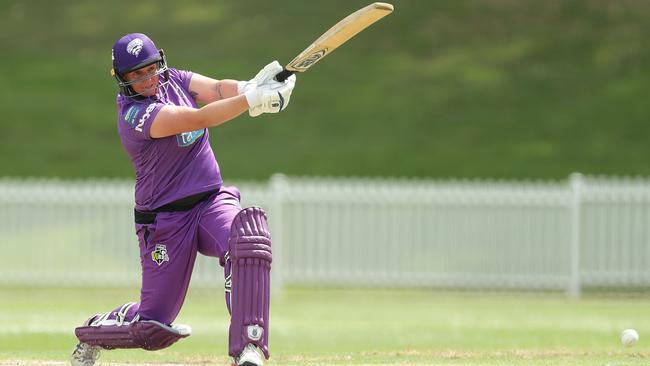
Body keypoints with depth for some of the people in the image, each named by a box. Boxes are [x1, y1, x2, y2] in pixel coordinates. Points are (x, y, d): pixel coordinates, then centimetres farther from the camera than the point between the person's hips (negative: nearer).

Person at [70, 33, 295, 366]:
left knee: (247, 234, -31)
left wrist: (250, 87, -32)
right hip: (166, 222, -5)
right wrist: (253, 100, -39)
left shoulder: (172, 79, 5)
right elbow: (199, 118, -31)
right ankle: (91, 335, 37)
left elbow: (217, 89, -10)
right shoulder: (135, 115, -19)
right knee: (153, 324, 2)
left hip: (213, 201, 5)